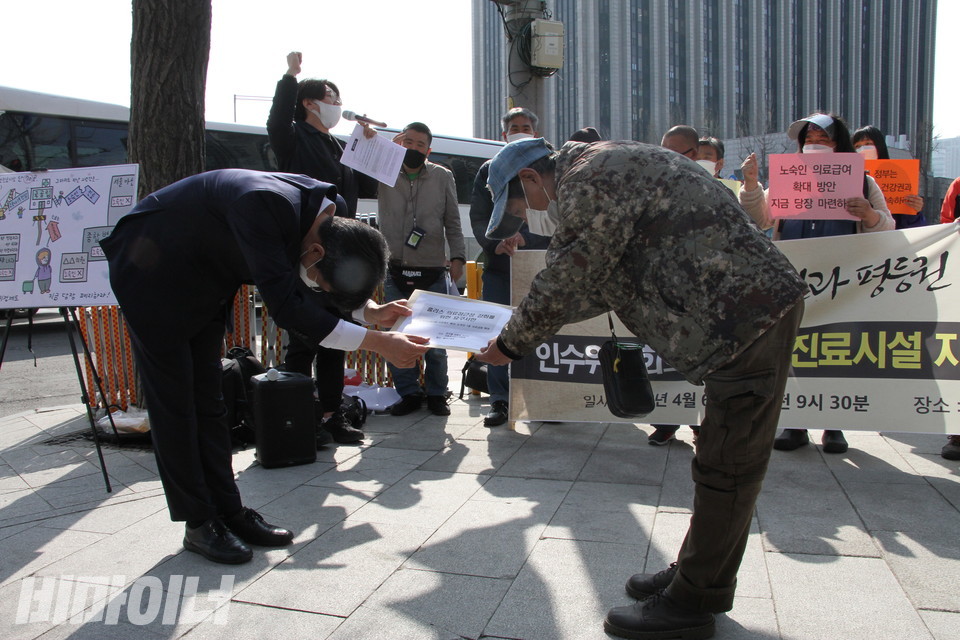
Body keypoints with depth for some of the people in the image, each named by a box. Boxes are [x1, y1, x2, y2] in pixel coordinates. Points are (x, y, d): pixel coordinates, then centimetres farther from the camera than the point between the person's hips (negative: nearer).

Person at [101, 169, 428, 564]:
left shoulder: (326, 213, -12)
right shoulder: (264, 206, -39)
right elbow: (285, 307, -41)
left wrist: (369, 310, -10)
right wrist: (379, 343, -40)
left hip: (203, 283, 8)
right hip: (152, 277, -8)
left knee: (208, 400, 9)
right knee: (173, 403, -3)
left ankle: (229, 511, 15)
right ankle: (198, 524, 7)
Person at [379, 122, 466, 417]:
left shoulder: (443, 177, 8)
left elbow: (453, 223, 10)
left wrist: (457, 255, -1)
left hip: (432, 273, -1)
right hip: (395, 272, 1)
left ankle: (436, 395, 17)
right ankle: (408, 393, 16)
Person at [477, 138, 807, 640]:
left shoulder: (587, 177, -13)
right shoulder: (605, 166, 19)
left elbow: (571, 277, -14)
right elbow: (597, 280, 22)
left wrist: (513, 343, -1)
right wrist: (530, 324, 21)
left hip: (750, 313, -11)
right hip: (755, 306, 11)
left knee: (725, 466, -2)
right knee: (722, 459, 16)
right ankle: (696, 576, 30)